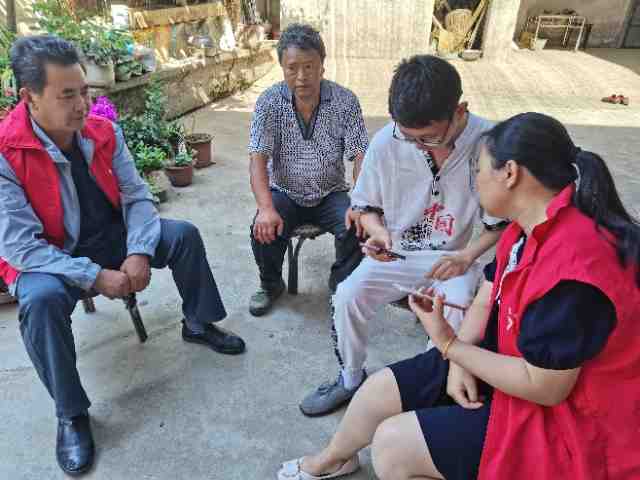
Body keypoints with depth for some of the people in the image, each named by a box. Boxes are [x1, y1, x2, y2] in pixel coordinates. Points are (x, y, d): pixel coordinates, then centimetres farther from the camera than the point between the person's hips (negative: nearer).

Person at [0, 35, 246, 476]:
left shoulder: (104, 132, -7)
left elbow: (137, 196, -6)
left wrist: (138, 252, -23)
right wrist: (95, 276, -29)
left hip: (112, 237, 5)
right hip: (48, 258, -4)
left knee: (183, 234, -9)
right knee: (43, 300, -35)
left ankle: (199, 325, 14)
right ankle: (71, 414, -12)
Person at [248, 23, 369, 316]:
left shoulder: (346, 101, -8)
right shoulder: (269, 102, -9)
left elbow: (360, 156, -12)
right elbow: (258, 159, -16)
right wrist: (266, 208, -32)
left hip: (330, 193, 0)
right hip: (284, 193, 0)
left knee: (356, 227, -26)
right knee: (264, 230, -25)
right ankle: (271, 285, 8)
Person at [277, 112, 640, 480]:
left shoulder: (572, 263, -33)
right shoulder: (531, 226, -2)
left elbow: (545, 388, -29)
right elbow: (485, 303, 3)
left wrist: (450, 345, -23)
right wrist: (459, 361, -12)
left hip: (557, 417, -8)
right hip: (507, 364, 8)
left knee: (392, 444, -12)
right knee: (378, 391, 9)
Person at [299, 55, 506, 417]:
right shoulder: (386, 142, -13)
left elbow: (503, 221, -4)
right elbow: (366, 206, 2)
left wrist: (468, 256, -18)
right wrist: (378, 232, -19)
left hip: (453, 258, -2)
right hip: (395, 254, 2)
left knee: (454, 312, -29)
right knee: (347, 297, -18)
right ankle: (351, 378, 9)